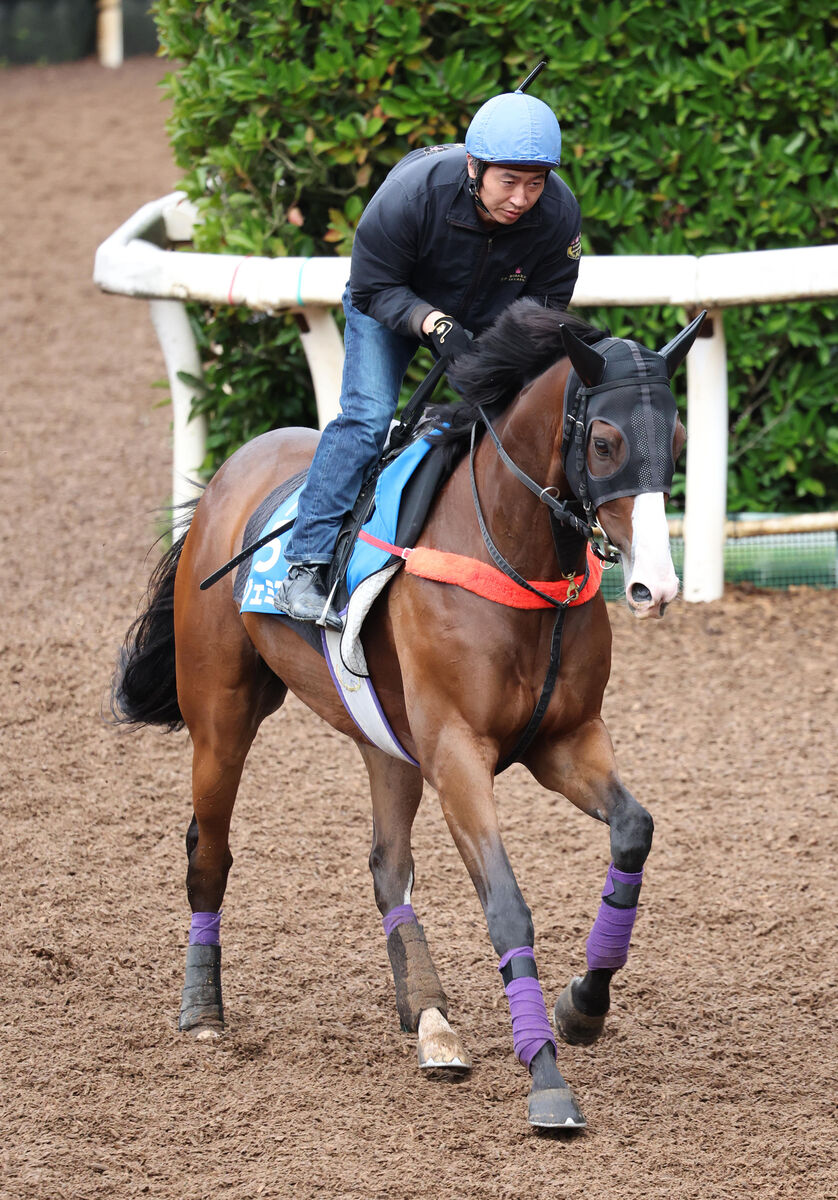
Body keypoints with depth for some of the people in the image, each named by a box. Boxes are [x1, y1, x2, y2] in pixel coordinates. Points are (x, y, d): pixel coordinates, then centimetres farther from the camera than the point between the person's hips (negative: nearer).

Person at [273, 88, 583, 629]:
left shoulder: (560, 214, -28)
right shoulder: (410, 194, -38)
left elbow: (547, 303, -11)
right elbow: (372, 289, -25)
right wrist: (435, 325, -41)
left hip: (490, 316, 4)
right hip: (392, 302, -4)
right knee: (368, 415, -20)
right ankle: (305, 566, -23)